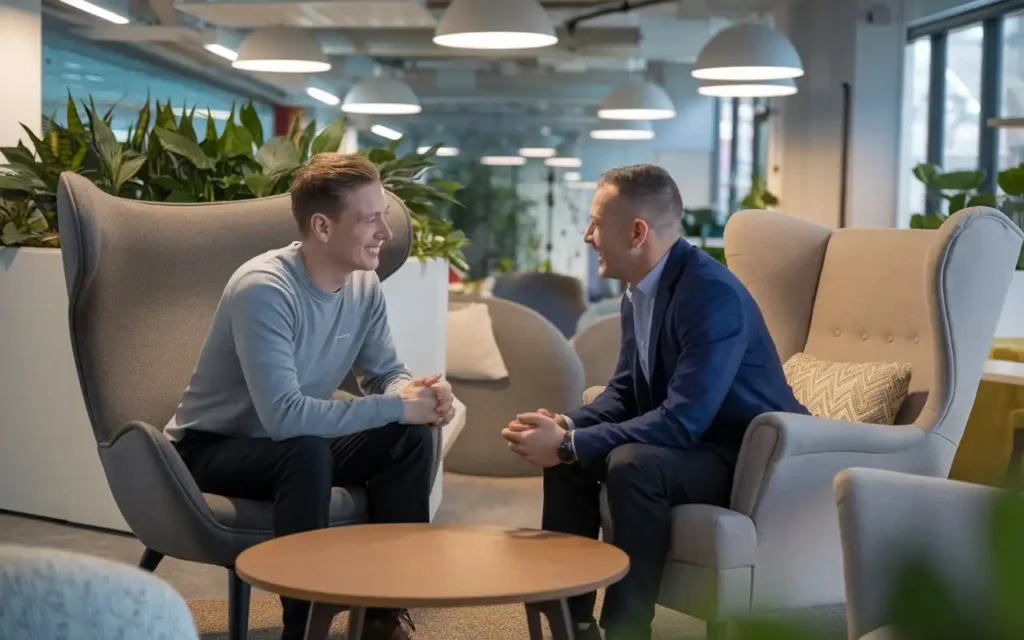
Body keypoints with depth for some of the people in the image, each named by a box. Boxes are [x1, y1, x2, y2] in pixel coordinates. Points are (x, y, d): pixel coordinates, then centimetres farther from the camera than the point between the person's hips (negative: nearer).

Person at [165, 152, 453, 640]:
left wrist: (416, 394, -23)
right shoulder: (264, 289, -31)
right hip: (211, 449, -7)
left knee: (410, 437, -13)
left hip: (297, 447, 7)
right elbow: (284, 416, -38)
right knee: (307, 453, -36)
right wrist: (396, 406, -33)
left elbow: (384, 376, 2)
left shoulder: (364, 285, -7)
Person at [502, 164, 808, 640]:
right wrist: (567, 428, -11)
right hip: (690, 440, 9)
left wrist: (570, 445, -27)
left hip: (750, 454, -9)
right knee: (565, 452, -2)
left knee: (631, 464, -31)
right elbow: (625, 390, 10)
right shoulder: (639, 289, 0)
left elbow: (683, 420, -32)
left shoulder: (712, 294, -27)